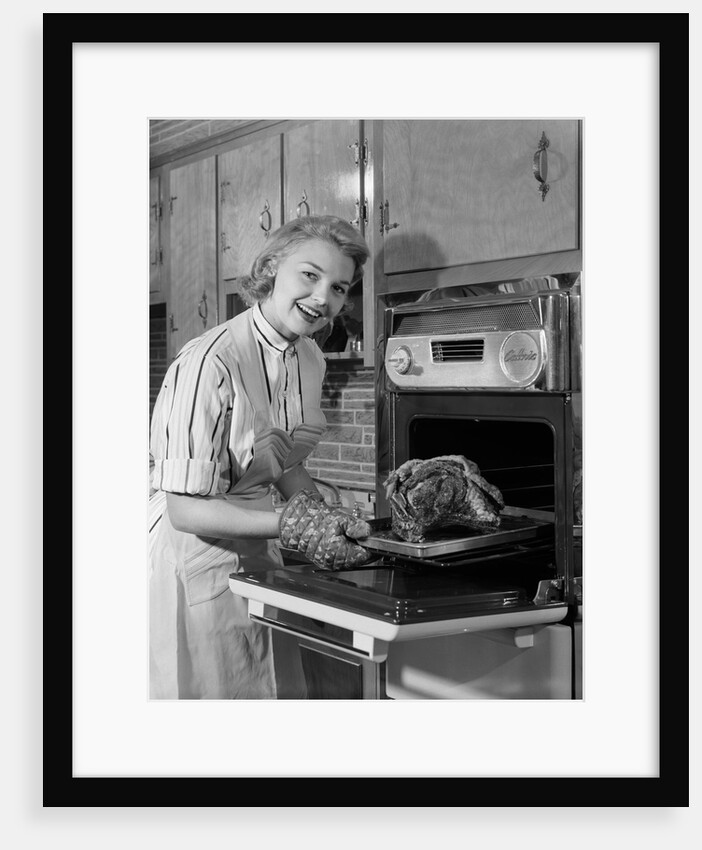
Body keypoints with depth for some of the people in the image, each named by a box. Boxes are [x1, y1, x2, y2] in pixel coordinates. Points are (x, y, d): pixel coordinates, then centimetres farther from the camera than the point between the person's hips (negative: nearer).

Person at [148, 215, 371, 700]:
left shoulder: (309, 359, 2)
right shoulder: (211, 362, -24)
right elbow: (187, 510, -22)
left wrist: (332, 524, -1)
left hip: (258, 557, 8)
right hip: (193, 559, -7)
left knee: (281, 691, 13)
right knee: (203, 694, 5)